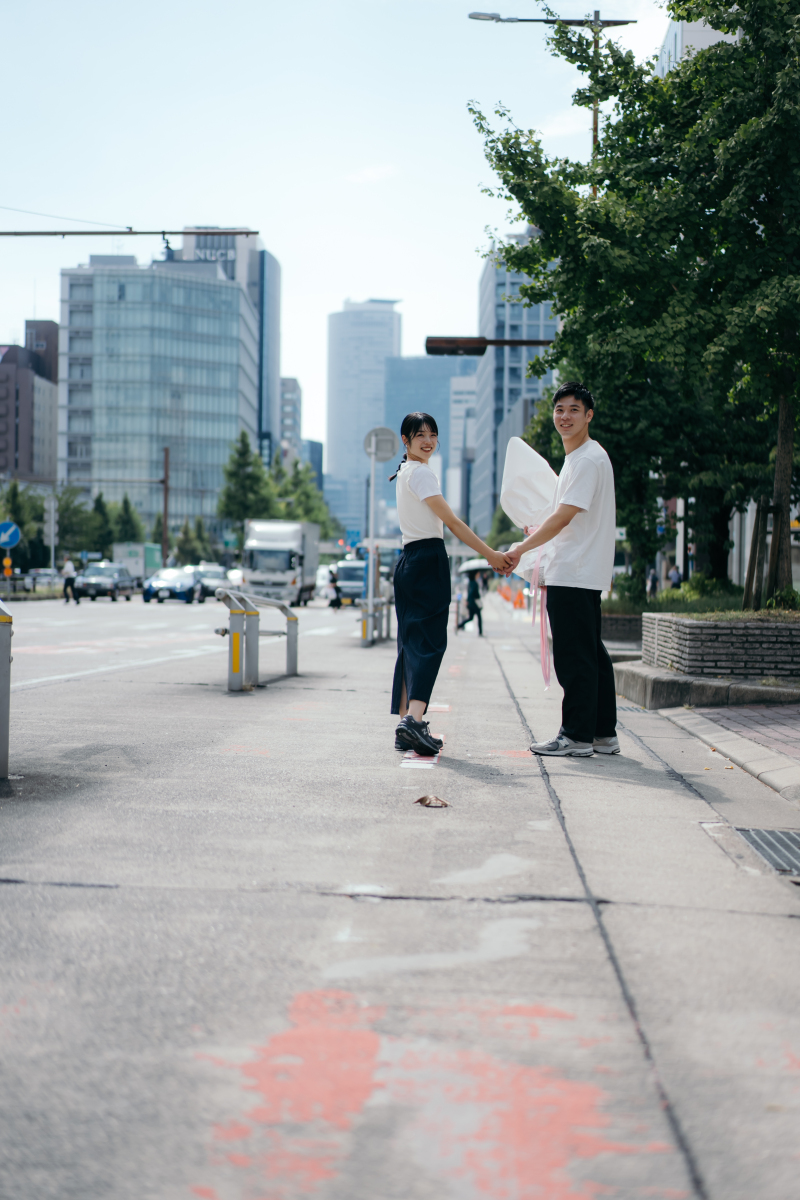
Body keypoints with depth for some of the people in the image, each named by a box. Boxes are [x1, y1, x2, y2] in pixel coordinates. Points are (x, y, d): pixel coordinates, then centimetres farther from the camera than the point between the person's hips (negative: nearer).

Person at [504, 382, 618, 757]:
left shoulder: (589, 459, -13)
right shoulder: (576, 458, 20)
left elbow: (562, 518, -18)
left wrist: (520, 549, -12)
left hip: (574, 575, -11)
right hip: (582, 575, 11)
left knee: (575, 656, -7)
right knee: (590, 654, 12)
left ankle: (577, 736, -2)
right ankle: (603, 733, 16)